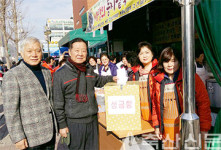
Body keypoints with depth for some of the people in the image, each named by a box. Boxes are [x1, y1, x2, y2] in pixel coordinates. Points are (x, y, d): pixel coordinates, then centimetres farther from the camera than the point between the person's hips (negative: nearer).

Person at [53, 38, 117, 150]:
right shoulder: (60, 74, -11)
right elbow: (58, 103, -9)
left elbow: (98, 80, 28)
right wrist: (62, 125, -8)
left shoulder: (89, 70, 6)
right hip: (74, 122, -5)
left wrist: (112, 78, 13)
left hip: (92, 119, 6)